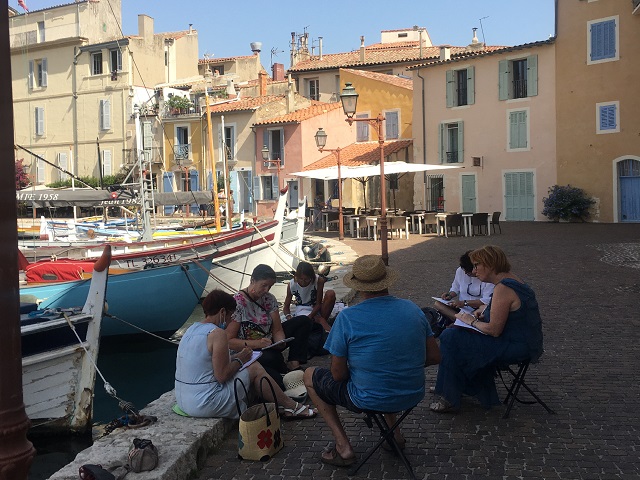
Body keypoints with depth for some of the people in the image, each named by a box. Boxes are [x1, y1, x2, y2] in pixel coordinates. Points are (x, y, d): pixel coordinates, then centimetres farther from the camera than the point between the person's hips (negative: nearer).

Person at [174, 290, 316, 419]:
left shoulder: (192, 329, 10)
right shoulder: (217, 333, -17)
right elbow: (222, 375, -20)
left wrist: (235, 357, 11)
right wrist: (240, 360, -3)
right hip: (205, 405, -9)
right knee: (255, 368, 2)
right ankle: (291, 406, 14)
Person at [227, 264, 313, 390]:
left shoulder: (269, 299, 1)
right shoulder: (237, 303, -20)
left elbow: (277, 330, 0)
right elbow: (229, 341, -21)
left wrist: (280, 342, -24)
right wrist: (256, 344, -33)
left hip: (269, 344, 8)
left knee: (304, 321, -2)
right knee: (271, 358, -42)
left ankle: (294, 364, -13)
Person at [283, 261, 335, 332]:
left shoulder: (319, 280, -17)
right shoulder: (292, 284, -12)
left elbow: (318, 304, -15)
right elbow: (286, 306, -3)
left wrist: (309, 318, -30)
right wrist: (289, 317, -26)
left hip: (316, 310, 2)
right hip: (302, 311, -2)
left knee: (330, 294, -29)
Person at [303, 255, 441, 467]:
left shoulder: (347, 317, -17)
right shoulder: (412, 309, -3)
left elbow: (338, 374, -12)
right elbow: (434, 357, 3)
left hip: (369, 400, -5)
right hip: (413, 396, 6)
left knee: (310, 376, 17)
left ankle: (343, 446, 11)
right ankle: (394, 431, 32)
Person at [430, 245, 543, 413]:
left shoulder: (503, 289, -23)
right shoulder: (512, 280, 8)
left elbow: (494, 330, -24)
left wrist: (471, 321, -7)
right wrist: (481, 311, 10)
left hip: (516, 348, -10)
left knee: (451, 338, -9)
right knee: (456, 333, 19)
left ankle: (450, 400, 1)